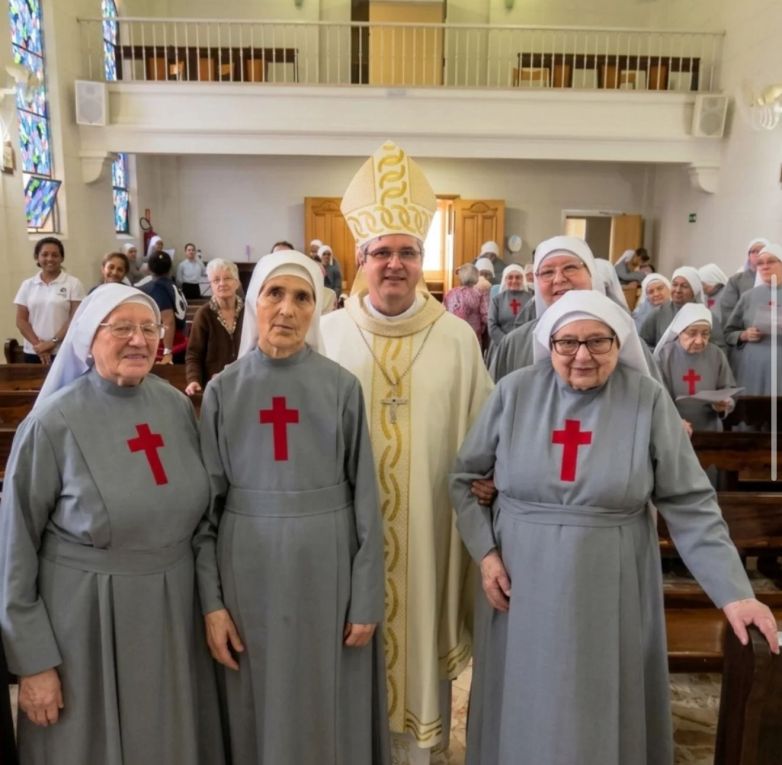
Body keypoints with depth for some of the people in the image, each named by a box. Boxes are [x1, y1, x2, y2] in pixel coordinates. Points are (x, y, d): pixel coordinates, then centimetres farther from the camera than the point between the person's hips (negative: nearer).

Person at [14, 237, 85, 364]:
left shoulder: (73, 283, 0)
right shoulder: (27, 285, 9)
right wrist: (37, 344, -7)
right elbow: (21, 320, 7)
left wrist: (53, 342, -12)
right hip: (33, 352, 3)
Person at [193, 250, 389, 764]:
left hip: (326, 565, -1)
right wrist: (211, 601, -3)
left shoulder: (342, 387, -4)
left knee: (328, 709, 13)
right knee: (260, 710, 15)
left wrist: (367, 600, -4)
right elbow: (205, 502, 1)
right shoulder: (223, 390, -1)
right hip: (249, 567, 1)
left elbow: (365, 495, -3)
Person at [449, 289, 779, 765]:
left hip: (610, 592, 0)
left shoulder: (648, 400, -8)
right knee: (525, 711, 15)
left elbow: (691, 504, -6)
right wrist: (484, 550, -7)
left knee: (604, 717, 14)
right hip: (523, 586, 1)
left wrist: (734, 592, -12)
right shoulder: (514, 392, -5)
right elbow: (462, 478, 2)